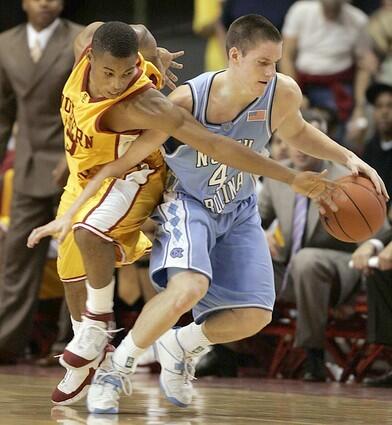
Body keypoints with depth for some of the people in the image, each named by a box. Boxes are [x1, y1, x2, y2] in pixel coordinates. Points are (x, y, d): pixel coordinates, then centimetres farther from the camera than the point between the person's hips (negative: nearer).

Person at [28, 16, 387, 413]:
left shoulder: (283, 93, -20)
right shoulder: (187, 101, -30)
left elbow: (296, 132, 7)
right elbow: (125, 160, -21)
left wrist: (348, 158, -6)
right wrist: (71, 213, -22)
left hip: (238, 211, 5)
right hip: (185, 202, -5)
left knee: (255, 315, -5)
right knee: (189, 287, -32)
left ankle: (178, 347, 24)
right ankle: (117, 368, -11)